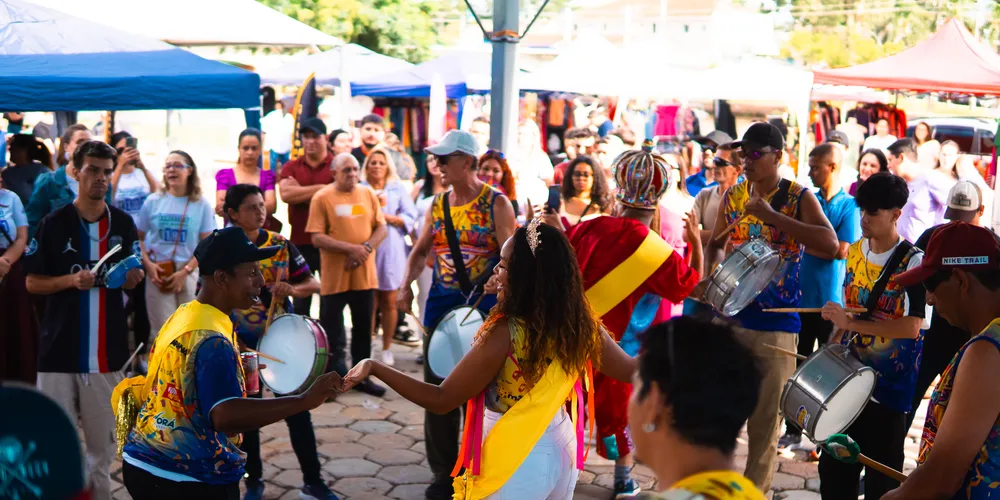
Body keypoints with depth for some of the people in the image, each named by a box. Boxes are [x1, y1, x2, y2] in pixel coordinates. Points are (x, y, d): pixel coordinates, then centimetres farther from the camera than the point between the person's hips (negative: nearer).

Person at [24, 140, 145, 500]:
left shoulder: (123, 223, 4)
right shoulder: (54, 223, -4)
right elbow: (32, 282, -1)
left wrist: (132, 276, -11)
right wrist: (71, 280, -18)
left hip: (107, 348, 2)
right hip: (60, 347, -2)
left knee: (103, 438, 12)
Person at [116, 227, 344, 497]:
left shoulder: (183, 314, 5)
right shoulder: (212, 339, -23)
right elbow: (226, 416, -35)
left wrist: (238, 374, 16)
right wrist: (306, 400, -37)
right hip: (185, 479, -9)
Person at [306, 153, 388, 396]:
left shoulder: (368, 194, 7)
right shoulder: (322, 197, -5)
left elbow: (381, 228, 6)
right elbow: (316, 238, -11)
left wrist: (366, 248, -13)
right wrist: (350, 249, -20)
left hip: (365, 274, 4)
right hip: (334, 277, -4)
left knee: (363, 328, 11)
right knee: (331, 331, 5)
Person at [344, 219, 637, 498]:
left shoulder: (504, 335, -26)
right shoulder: (581, 323, -9)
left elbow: (441, 401, -21)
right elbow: (631, 370, 5)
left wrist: (375, 368, -18)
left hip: (516, 461, -6)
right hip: (562, 450, 6)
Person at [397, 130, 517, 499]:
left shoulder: (496, 204, -6)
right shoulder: (438, 205, 8)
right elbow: (421, 251, 14)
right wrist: (407, 284, -3)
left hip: (485, 305, -5)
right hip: (442, 304, 5)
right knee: (438, 387, 8)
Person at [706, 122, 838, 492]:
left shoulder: (799, 197, -7)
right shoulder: (733, 195, 6)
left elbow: (830, 244, -22)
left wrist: (771, 215, -24)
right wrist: (713, 272, -4)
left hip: (776, 323, -4)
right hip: (729, 314, 4)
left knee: (765, 415, 6)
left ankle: (756, 488, 22)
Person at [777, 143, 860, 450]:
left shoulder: (849, 206, -5)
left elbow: (841, 250, -15)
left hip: (831, 301, -4)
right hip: (801, 296, 5)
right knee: (797, 365, 10)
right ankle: (793, 431, 21)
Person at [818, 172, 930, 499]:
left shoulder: (913, 262, -15)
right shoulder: (856, 251, 5)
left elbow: (912, 327, -23)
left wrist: (849, 323, -26)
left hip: (889, 386, -6)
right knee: (834, 467, 15)